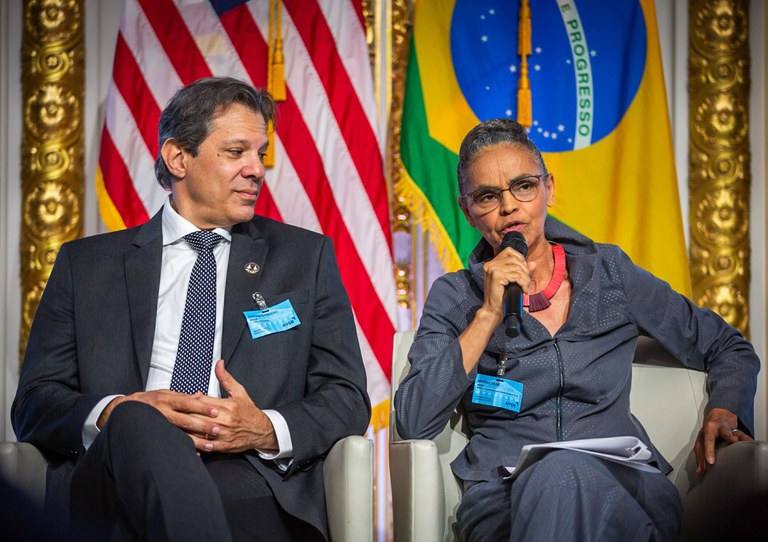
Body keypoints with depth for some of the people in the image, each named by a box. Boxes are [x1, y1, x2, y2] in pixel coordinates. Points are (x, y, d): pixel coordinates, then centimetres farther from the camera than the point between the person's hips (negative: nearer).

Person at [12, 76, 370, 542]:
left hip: (250, 482, -2)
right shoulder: (86, 263, 19)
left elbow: (348, 399, 13)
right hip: (112, 482, 2)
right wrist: (115, 413, -12)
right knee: (136, 422, -35)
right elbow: (34, 403, 11)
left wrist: (268, 430, -10)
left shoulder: (306, 256, 19)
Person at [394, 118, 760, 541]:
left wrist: (722, 413, -1)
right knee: (560, 470, -36)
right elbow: (413, 423, -5)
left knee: (565, 472, -36)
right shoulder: (453, 298, 9)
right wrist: (489, 314, -8)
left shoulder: (608, 271, 13)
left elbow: (730, 349, 21)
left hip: (620, 486, 0)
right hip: (506, 496, 0)